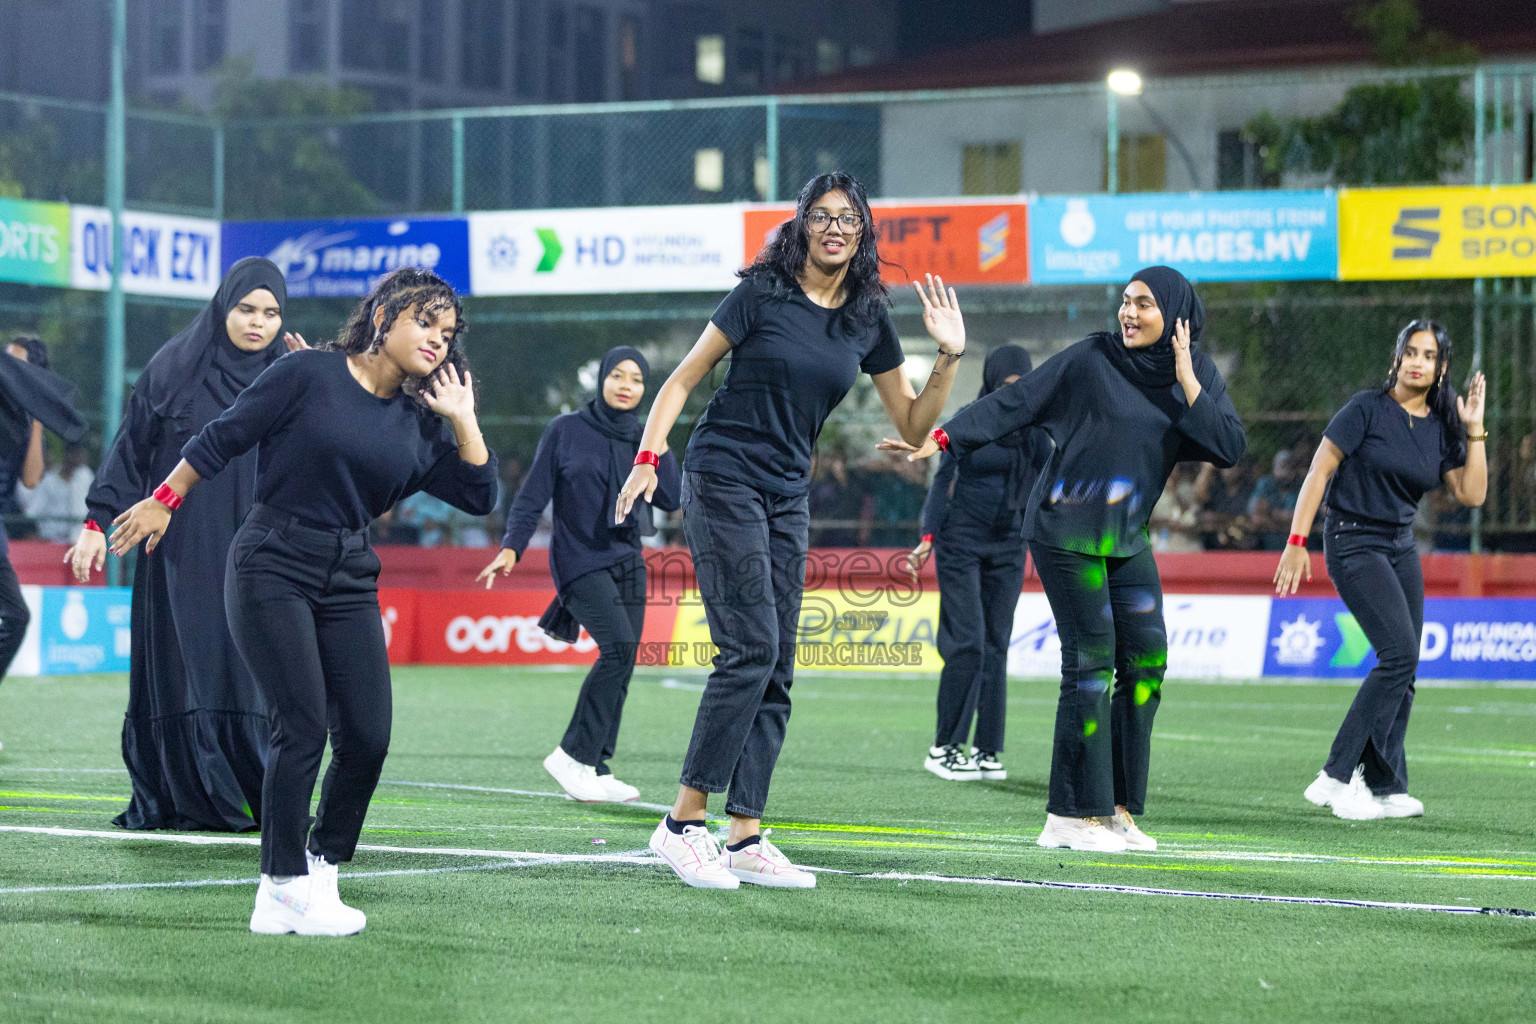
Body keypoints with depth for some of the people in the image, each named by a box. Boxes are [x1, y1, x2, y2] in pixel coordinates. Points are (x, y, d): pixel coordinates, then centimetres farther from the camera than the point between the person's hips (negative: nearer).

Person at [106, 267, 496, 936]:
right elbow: (223, 439, 0)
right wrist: (164, 500, 4)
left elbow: (479, 496, 7)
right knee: (303, 727, -13)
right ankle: (285, 893, -5)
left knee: (367, 736, -3)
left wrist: (463, 420, -2)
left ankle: (321, 874, 16)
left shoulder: (420, 423, 10)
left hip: (349, 581, 6)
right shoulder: (310, 374, -6)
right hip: (273, 566, -6)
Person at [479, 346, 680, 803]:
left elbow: (672, 499, 2)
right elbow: (532, 496, -2)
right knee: (619, 646, -22)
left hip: (628, 562, 6)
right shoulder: (565, 431, -1)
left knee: (620, 665, 1)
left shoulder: (643, 438, 10)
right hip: (580, 560, -6)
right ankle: (573, 756, -15)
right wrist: (511, 547, -14)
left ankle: (597, 770, 7)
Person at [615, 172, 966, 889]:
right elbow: (683, 379, -3)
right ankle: (683, 823, -12)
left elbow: (914, 426, 11)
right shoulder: (762, 296, -7)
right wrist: (647, 458, -14)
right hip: (723, 477, -6)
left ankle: (745, 837, 5)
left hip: (787, 497, 6)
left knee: (775, 668, 2)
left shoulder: (868, 321, 7)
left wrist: (948, 357, -2)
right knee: (751, 649, -16)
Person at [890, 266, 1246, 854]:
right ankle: (1070, 816, -6)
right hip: (1068, 533, -5)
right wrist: (943, 436, -19)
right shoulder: (1092, 360, -7)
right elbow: (1015, 403, -9)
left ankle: (1115, 808, 8)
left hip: (1128, 540, 5)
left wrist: (1185, 380, -13)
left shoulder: (1198, 375, 5)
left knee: (1146, 663, 0)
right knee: (1091, 662, -10)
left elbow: (1230, 448, -7)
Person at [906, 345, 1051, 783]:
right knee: (968, 643, -13)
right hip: (962, 541, -4)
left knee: (996, 646, 2)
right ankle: (943, 747, -6)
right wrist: (928, 537, -14)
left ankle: (986, 751, 6)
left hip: (1008, 545, 4)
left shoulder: (1033, 429, 4)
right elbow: (943, 480, -6)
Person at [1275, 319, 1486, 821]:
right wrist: (1297, 540, -16)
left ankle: (1384, 788, 10)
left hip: (1401, 548, 7)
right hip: (1354, 543, -7)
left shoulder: (1441, 428, 7)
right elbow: (1320, 469, -11)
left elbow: (1472, 494, 3)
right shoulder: (1368, 409, -9)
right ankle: (1337, 776, -16)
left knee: (1402, 670, 2)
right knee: (1400, 653, -19)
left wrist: (1475, 431, -4)